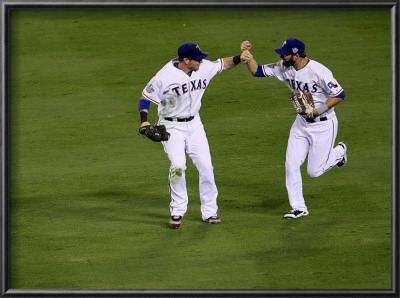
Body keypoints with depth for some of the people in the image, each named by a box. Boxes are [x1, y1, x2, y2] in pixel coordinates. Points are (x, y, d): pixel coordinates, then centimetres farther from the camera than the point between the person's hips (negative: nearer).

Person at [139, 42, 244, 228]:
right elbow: (145, 97, -11)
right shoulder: (164, 77, -21)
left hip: (194, 124, 5)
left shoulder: (204, 68, -7)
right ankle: (177, 211, -1)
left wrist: (240, 58, -10)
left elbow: (224, 64, 9)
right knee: (178, 166, -19)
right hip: (171, 127, -5)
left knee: (206, 167, 1)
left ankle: (209, 212, 14)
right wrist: (144, 121, -24)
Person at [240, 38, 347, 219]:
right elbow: (258, 71, 2)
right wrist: (247, 54, -15)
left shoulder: (318, 71, -26)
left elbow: (339, 95, -20)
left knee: (314, 171, 3)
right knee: (291, 165, 0)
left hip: (323, 125, -6)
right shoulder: (284, 68, -6)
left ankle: (339, 151, 31)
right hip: (301, 123, 6)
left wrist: (318, 111, -27)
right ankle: (298, 208, 12)